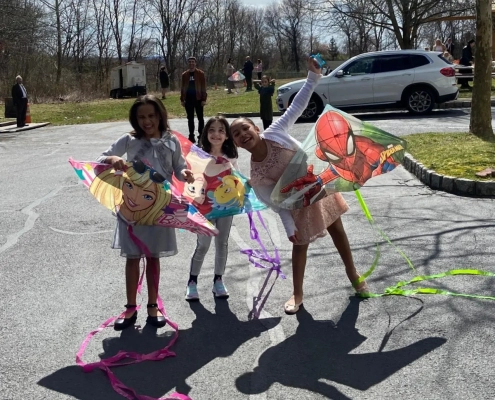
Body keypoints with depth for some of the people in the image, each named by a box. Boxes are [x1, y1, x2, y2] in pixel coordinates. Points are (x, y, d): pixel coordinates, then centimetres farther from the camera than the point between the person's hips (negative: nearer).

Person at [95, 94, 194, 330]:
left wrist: (185, 174, -18)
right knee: (132, 257, 7)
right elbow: (100, 160, -3)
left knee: (153, 257, 11)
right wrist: (112, 159, -25)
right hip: (132, 206, 0)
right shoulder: (129, 140, -4)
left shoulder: (171, 141, -2)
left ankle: (152, 306, 24)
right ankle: (131, 308, 20)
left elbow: (178, 169, 5)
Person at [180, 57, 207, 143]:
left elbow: (203, 87, -4)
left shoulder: (200, 73, -1)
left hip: (198, 98, -3)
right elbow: (182, 88, 9)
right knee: (190, 118, 7)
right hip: (188, 99, 3)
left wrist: (204, 99, -10)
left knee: (200, 118, 4)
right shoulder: (184, 75, 7)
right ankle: (191, 135, 12)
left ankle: (201, 135, 10)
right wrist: (182, 99, 5)